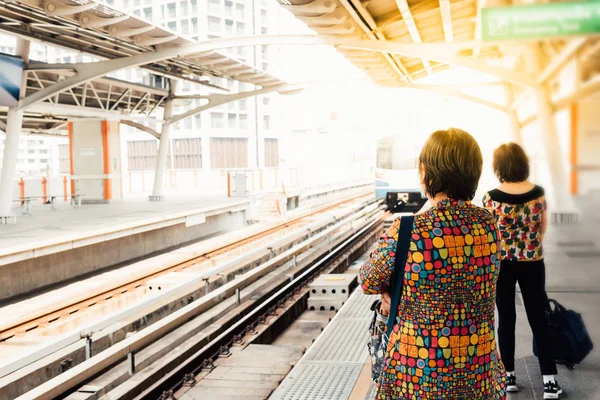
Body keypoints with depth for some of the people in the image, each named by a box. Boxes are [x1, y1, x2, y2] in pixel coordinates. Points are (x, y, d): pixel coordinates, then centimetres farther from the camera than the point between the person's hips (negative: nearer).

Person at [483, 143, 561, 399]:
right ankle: (549, 379, 7)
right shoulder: (538, 193, -5)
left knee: (506, 318, 10)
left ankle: (509, 375, 17)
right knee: (538, 318, 8)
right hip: (533, 262, 2)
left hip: (502, 262, -2)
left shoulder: (492, 198, -14)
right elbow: (543, 227, 7)